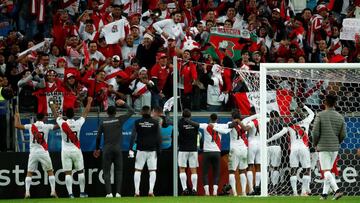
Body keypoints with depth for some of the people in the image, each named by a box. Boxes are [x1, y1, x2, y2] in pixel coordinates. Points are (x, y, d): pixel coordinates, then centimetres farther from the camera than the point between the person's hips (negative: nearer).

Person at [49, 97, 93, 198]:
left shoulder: (62, 124, -10)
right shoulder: (78, 123, -8)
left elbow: (55, 114, 4)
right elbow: (86, 113, 5)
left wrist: (51, 103, 20)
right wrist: (89, 102, 20)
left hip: (66, 151, -1)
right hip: (76, 151, 1)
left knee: (68, 173, -2)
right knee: (80, 171, 13)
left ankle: (70, 193, -10)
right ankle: (82, 192, 15)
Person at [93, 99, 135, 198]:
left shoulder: (103, 122, 4)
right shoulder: (119, 120, 0)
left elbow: (98, 137, 4)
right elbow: (131, 111, 7)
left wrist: (97, 149, 16)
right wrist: (124, 103, 20)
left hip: (107, 149, 0)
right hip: (117, 149, 0)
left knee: (106, 171, 2)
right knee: (118, 171, 6)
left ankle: (109, 192, -10)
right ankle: (118, 192, -3)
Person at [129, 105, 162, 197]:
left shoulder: (137, 122, 0)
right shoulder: (155, 122, 0)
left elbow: (133, 136, -6)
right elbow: (158, 137, -1)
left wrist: (131, 149, -7)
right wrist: (158, 149, 3)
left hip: (141, 149, 0)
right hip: (152, 149, 0)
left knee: (137, 170, 6)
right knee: (152, 171, 5)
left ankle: (137, 192, -2)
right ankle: (151, 191, -6)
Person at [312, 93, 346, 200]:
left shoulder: (320, 115, -9)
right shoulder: (340, 117, 2)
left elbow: (315, 132, -11)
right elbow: (343, 135, 3)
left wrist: (315, 144, 8)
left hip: (323, 147, -4)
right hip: (334, 148, 4)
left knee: (326, 172, -6)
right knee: (328, 170, 17)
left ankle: (337, 190, -23)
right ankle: (324, 193, 16)